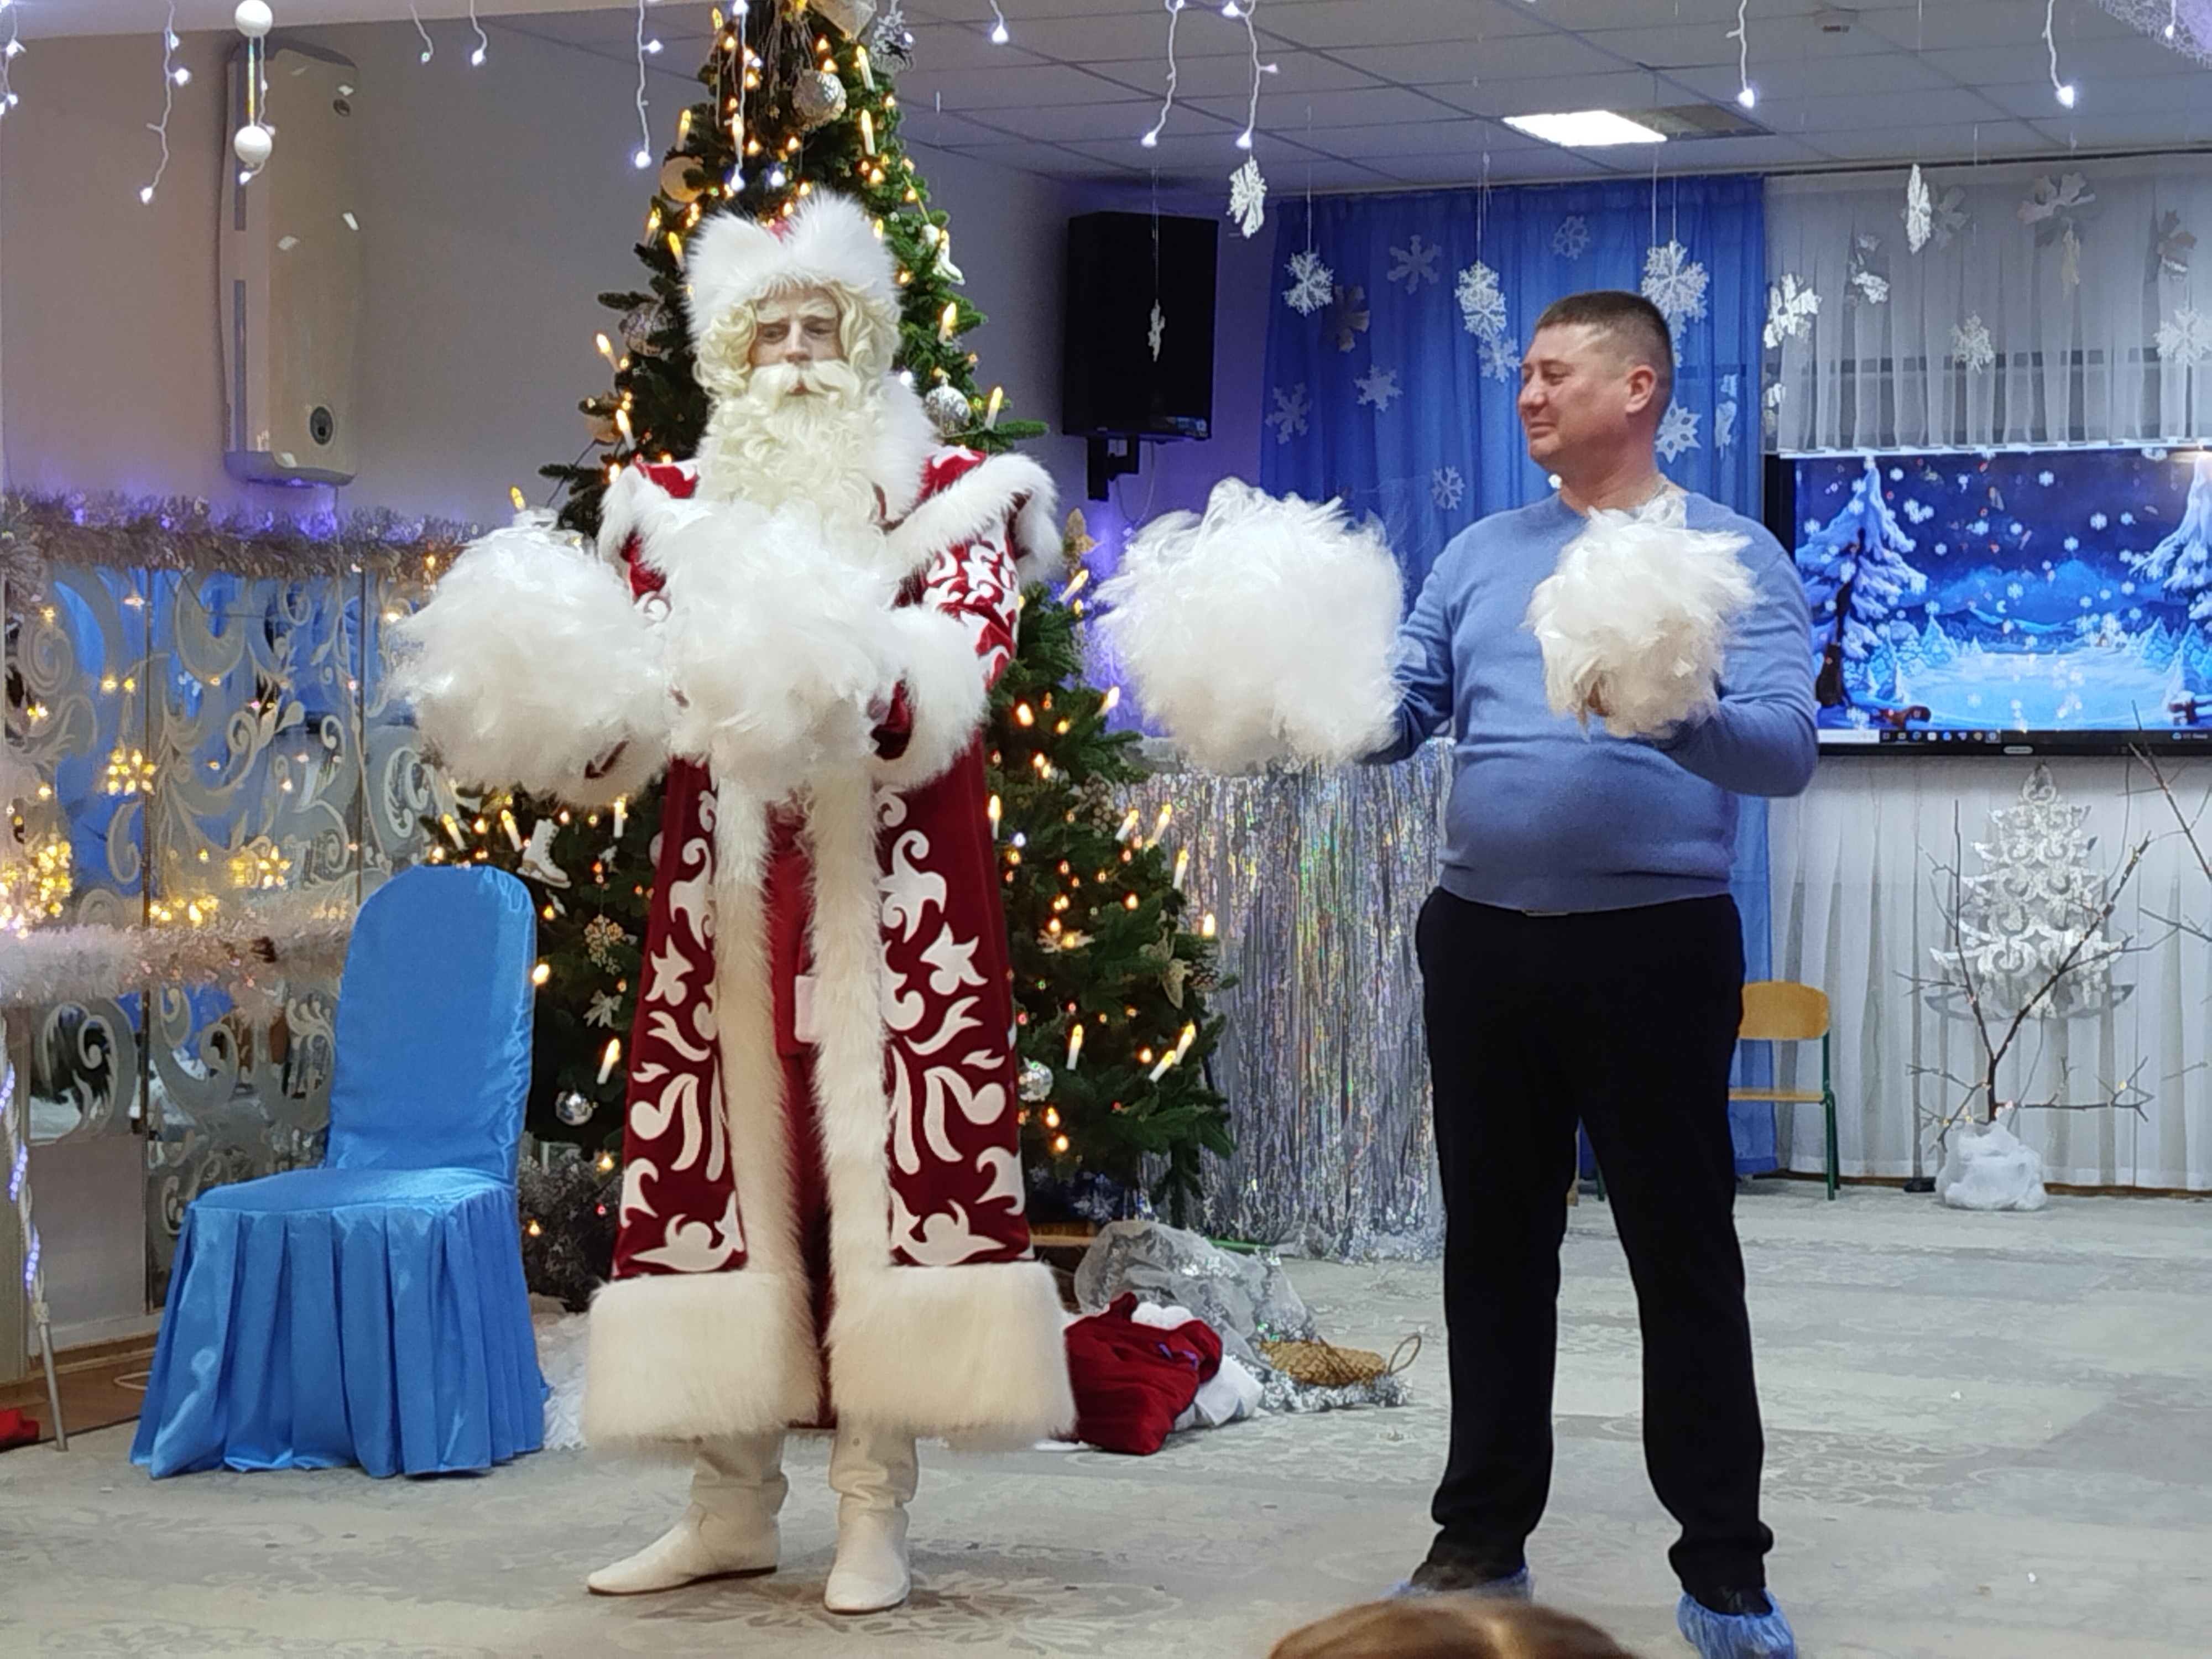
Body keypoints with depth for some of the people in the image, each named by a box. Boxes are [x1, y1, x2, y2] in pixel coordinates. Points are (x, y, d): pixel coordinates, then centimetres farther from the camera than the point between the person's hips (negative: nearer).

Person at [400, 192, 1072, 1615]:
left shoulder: (950, 496, 6)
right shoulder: (677, 509, 14)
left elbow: (966, 665, -10)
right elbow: (628, 707, 7)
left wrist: (866, 699, -30)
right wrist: (548, 724, -14)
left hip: (890, 894, -3)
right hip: (726, 890, 3)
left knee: (880, 1161, -6)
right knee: (727, 1163, 2)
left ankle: (877, 1516, 1)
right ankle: (733, 1508, 11)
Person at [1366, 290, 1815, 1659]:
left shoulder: (1735, 556, -2)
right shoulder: (1482, 555, 12)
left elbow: (1787, 749, -14)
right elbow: (1395, 715, 6)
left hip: (1655, 941, -4)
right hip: (1483, 939, 4)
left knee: (1685, 1254, 1)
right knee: (1495, 1247, 11)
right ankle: (1484, 1538, 22)